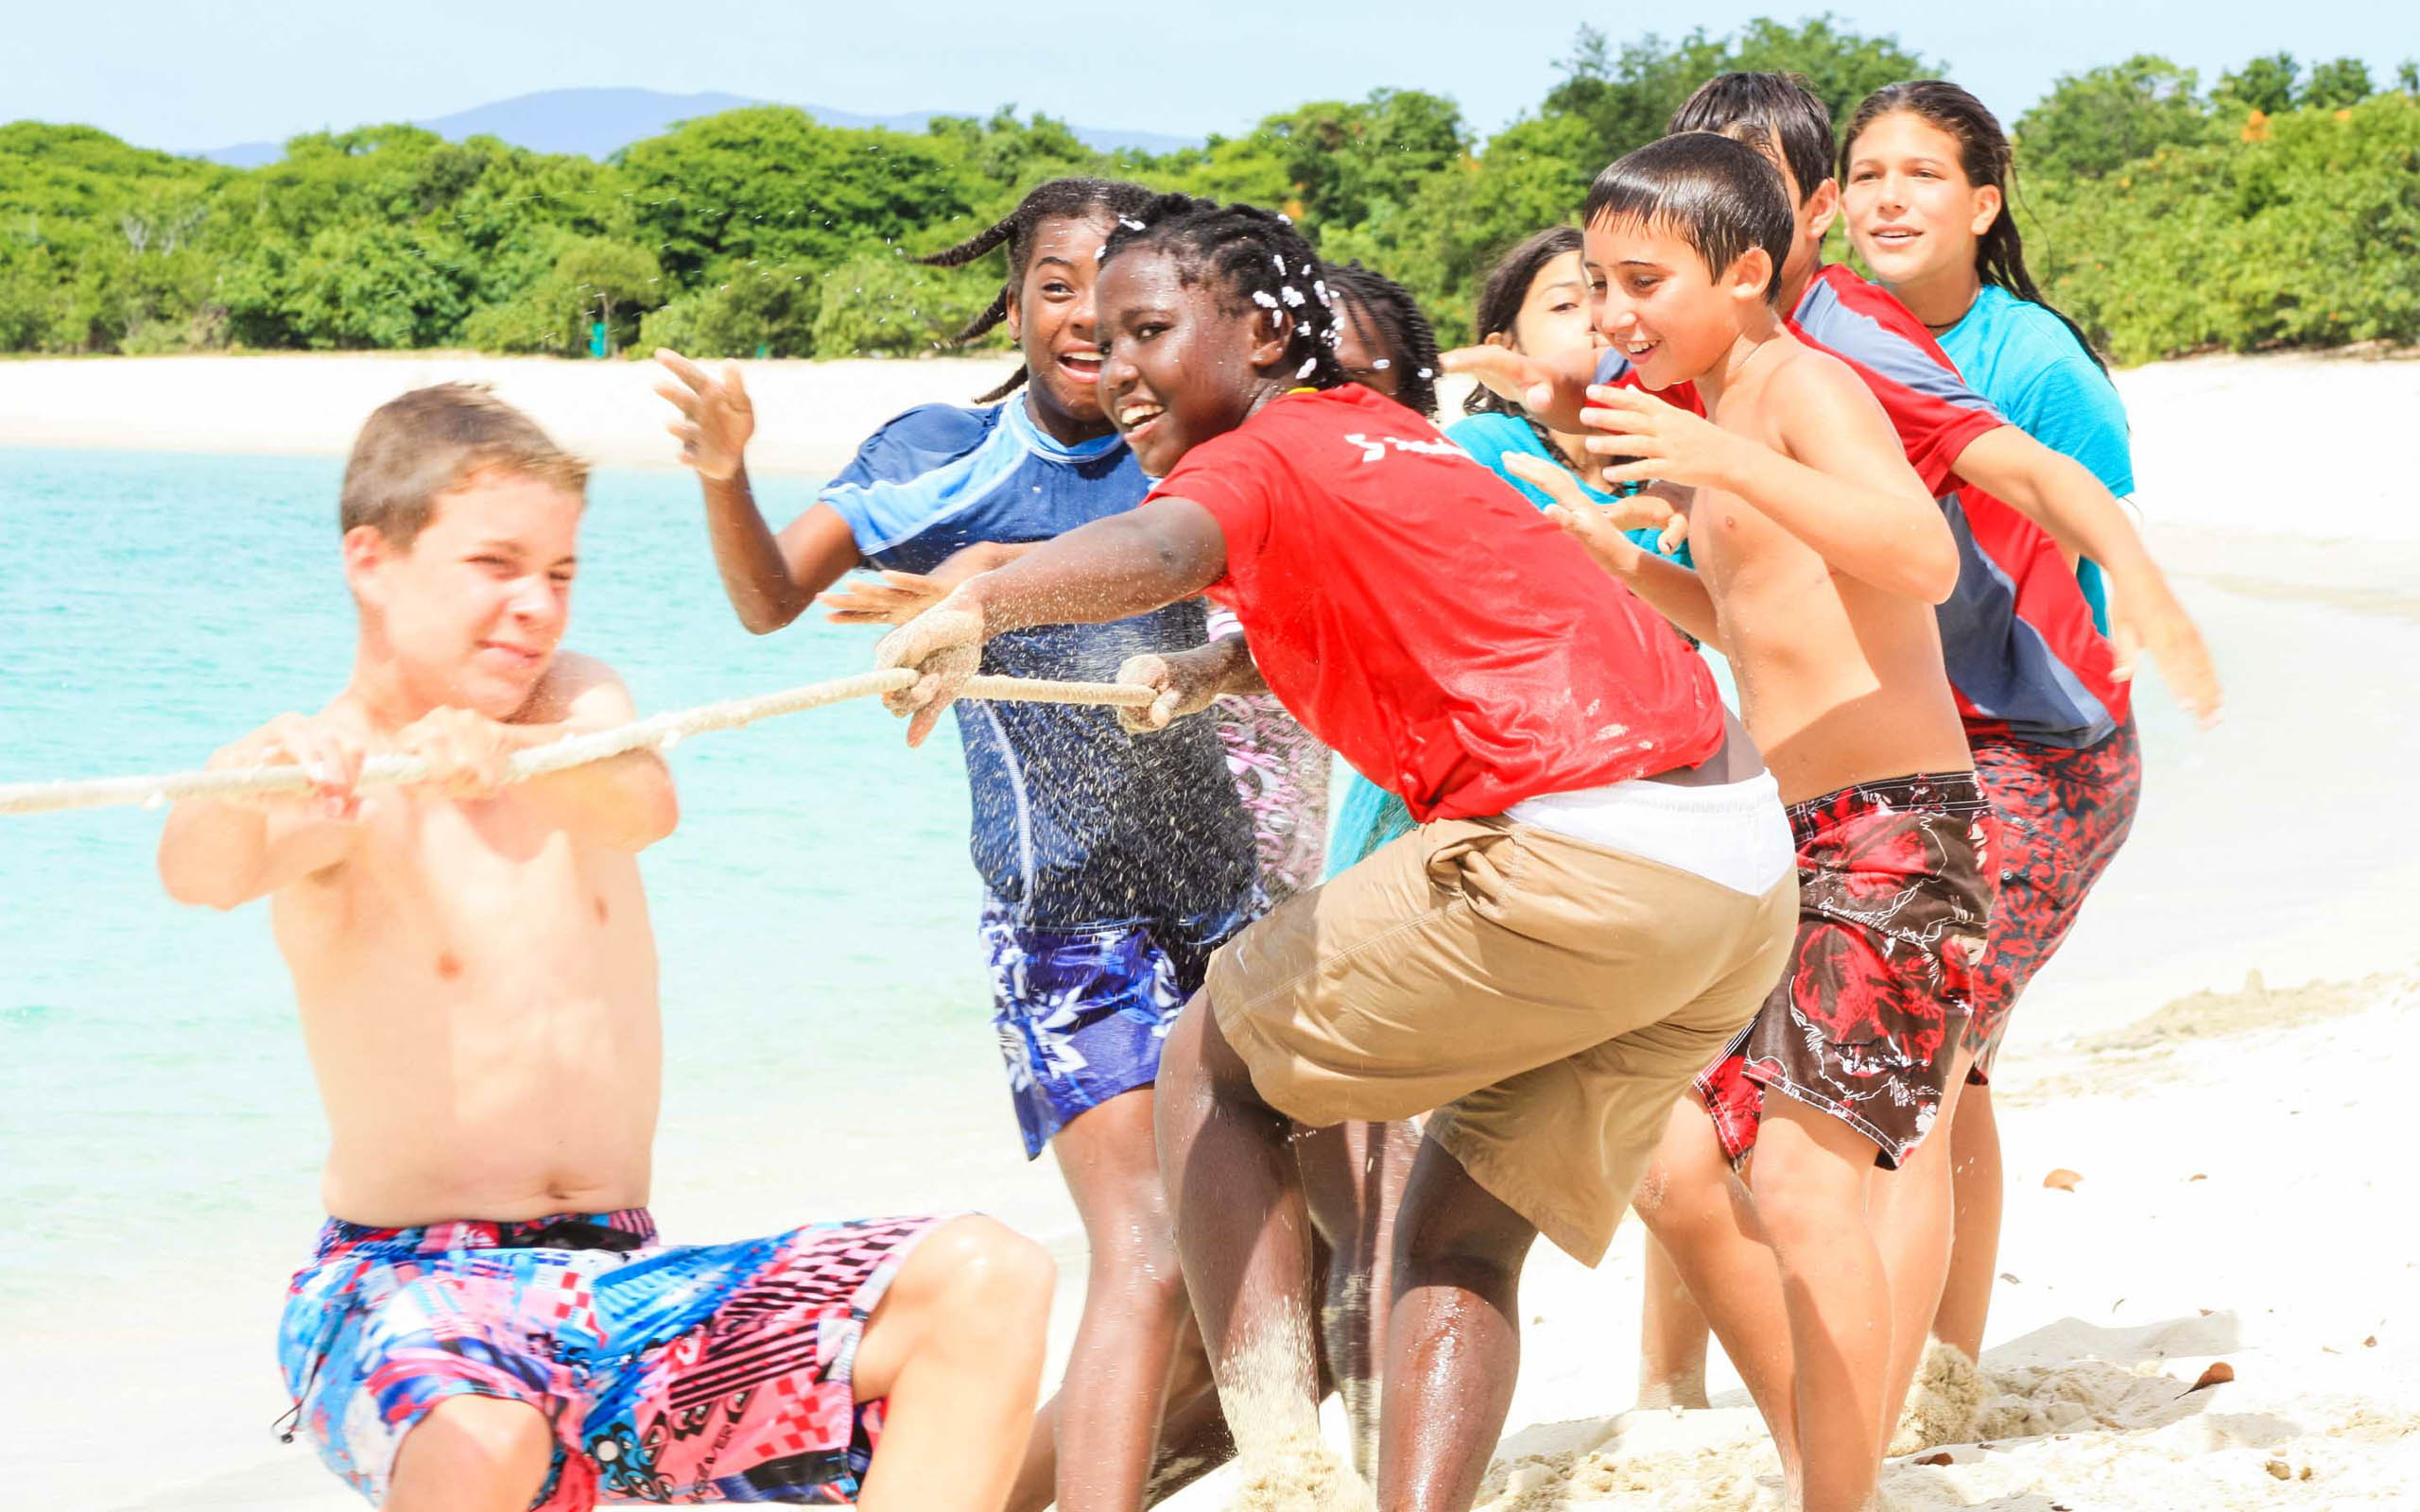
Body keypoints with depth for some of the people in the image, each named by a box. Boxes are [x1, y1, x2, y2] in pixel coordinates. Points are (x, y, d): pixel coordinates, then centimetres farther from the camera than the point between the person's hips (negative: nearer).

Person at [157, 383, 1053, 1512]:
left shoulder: (575, 703, 7)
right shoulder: (328, 774, -7)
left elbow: (642, 804, -18)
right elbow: (200, 872, -31)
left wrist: (498, 756, -41)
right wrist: (255, 783, -56)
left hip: (629, 1285, 5)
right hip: (408, 1287, -5)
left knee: (987, 1282, -14)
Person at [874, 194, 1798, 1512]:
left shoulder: (1261, 455, -1)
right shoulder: (1390, 434, 26)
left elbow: (1164, 548, -25)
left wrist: (977, 605, -41)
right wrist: (1204, 674, 24)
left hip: (1575, 855, -8)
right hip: (1751, 873, 8)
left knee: (1209, 1065, 9)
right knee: (1460, 1239, 15)